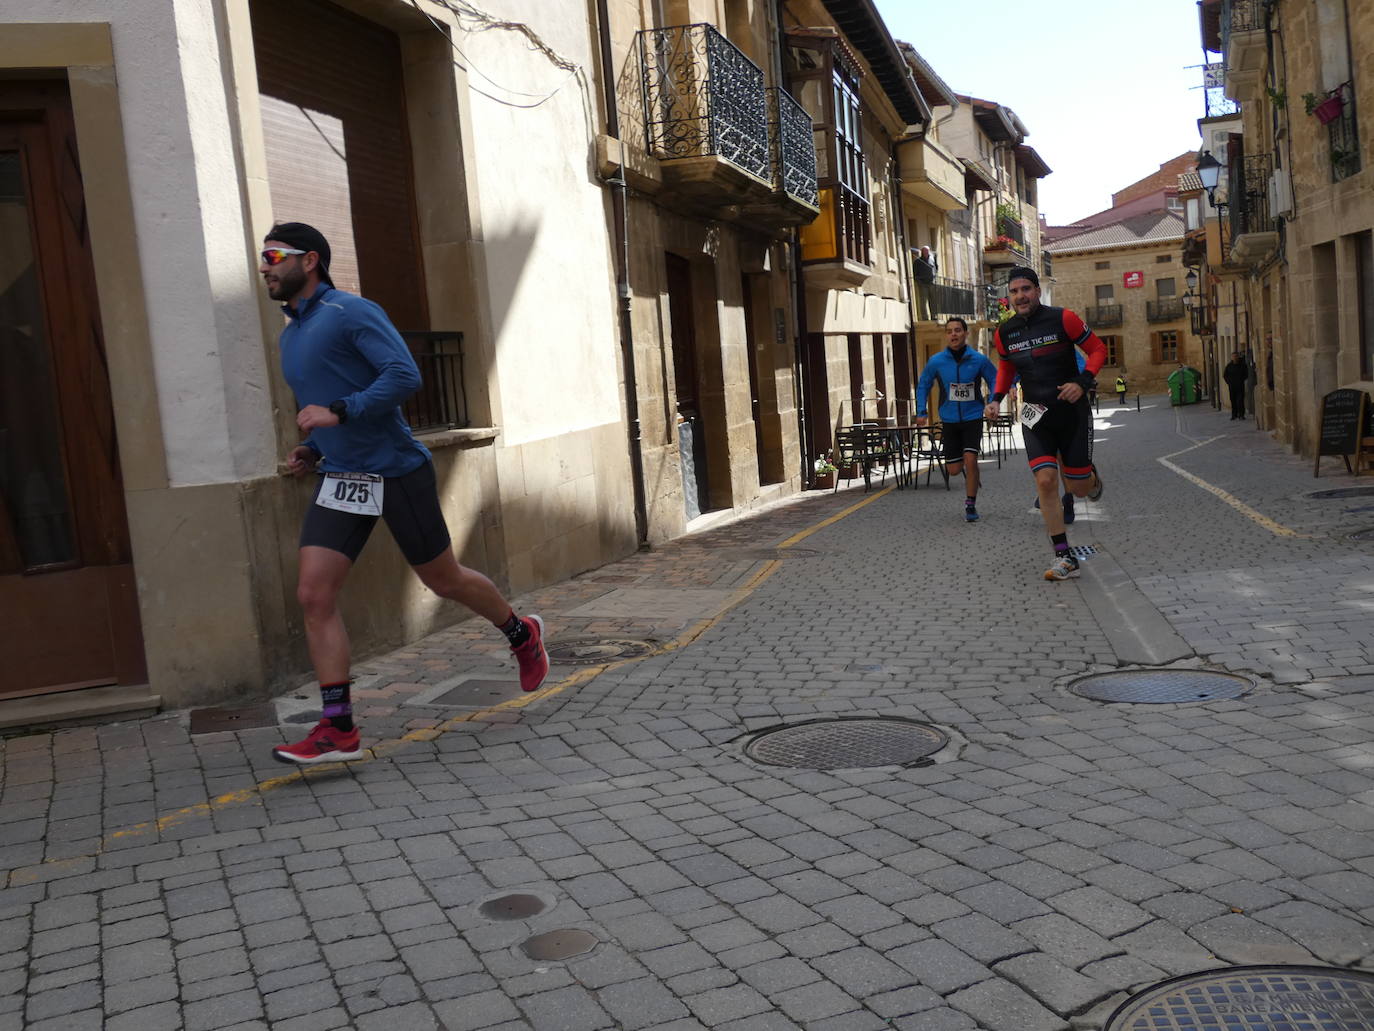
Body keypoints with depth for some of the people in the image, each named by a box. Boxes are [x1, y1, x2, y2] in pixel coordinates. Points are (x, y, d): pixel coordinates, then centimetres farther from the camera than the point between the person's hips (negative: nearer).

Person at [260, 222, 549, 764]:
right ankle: (338, 730, -3)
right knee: (314, 595, -7)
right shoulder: (291, 334, 16)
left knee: (444, 580, 8)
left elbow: (404, 374, -21)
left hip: (396, 472, -7)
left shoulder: (351, 312, -10)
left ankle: (522, 635, 35)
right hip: (340, 480, 7)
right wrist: (312, 450, 11)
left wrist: (337, 413, -27)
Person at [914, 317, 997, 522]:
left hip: (973, 418, -2)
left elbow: (995, 381, 7)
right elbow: (923, 385, 11)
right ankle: (969, 475, 43)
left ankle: (970, 506, -3)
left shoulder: (979, 360, -8)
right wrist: (921, 412, 6)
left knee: (970, 459, -19)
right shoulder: (936, 361, -5)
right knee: (953, 469, 4)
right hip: (949, 420, 2)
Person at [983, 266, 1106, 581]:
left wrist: (1082, 382, -18)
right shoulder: (1004, 333, 1)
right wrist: (996, 399, 3)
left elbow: (1097, 349, -2)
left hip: (1072, 412, -2)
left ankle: (1092, 477, 44)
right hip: (1036, 417, 2)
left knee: (1079, 488, 3)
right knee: (1045, 481, -14)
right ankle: (1064, 558, -5)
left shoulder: (1062, 319, -10)